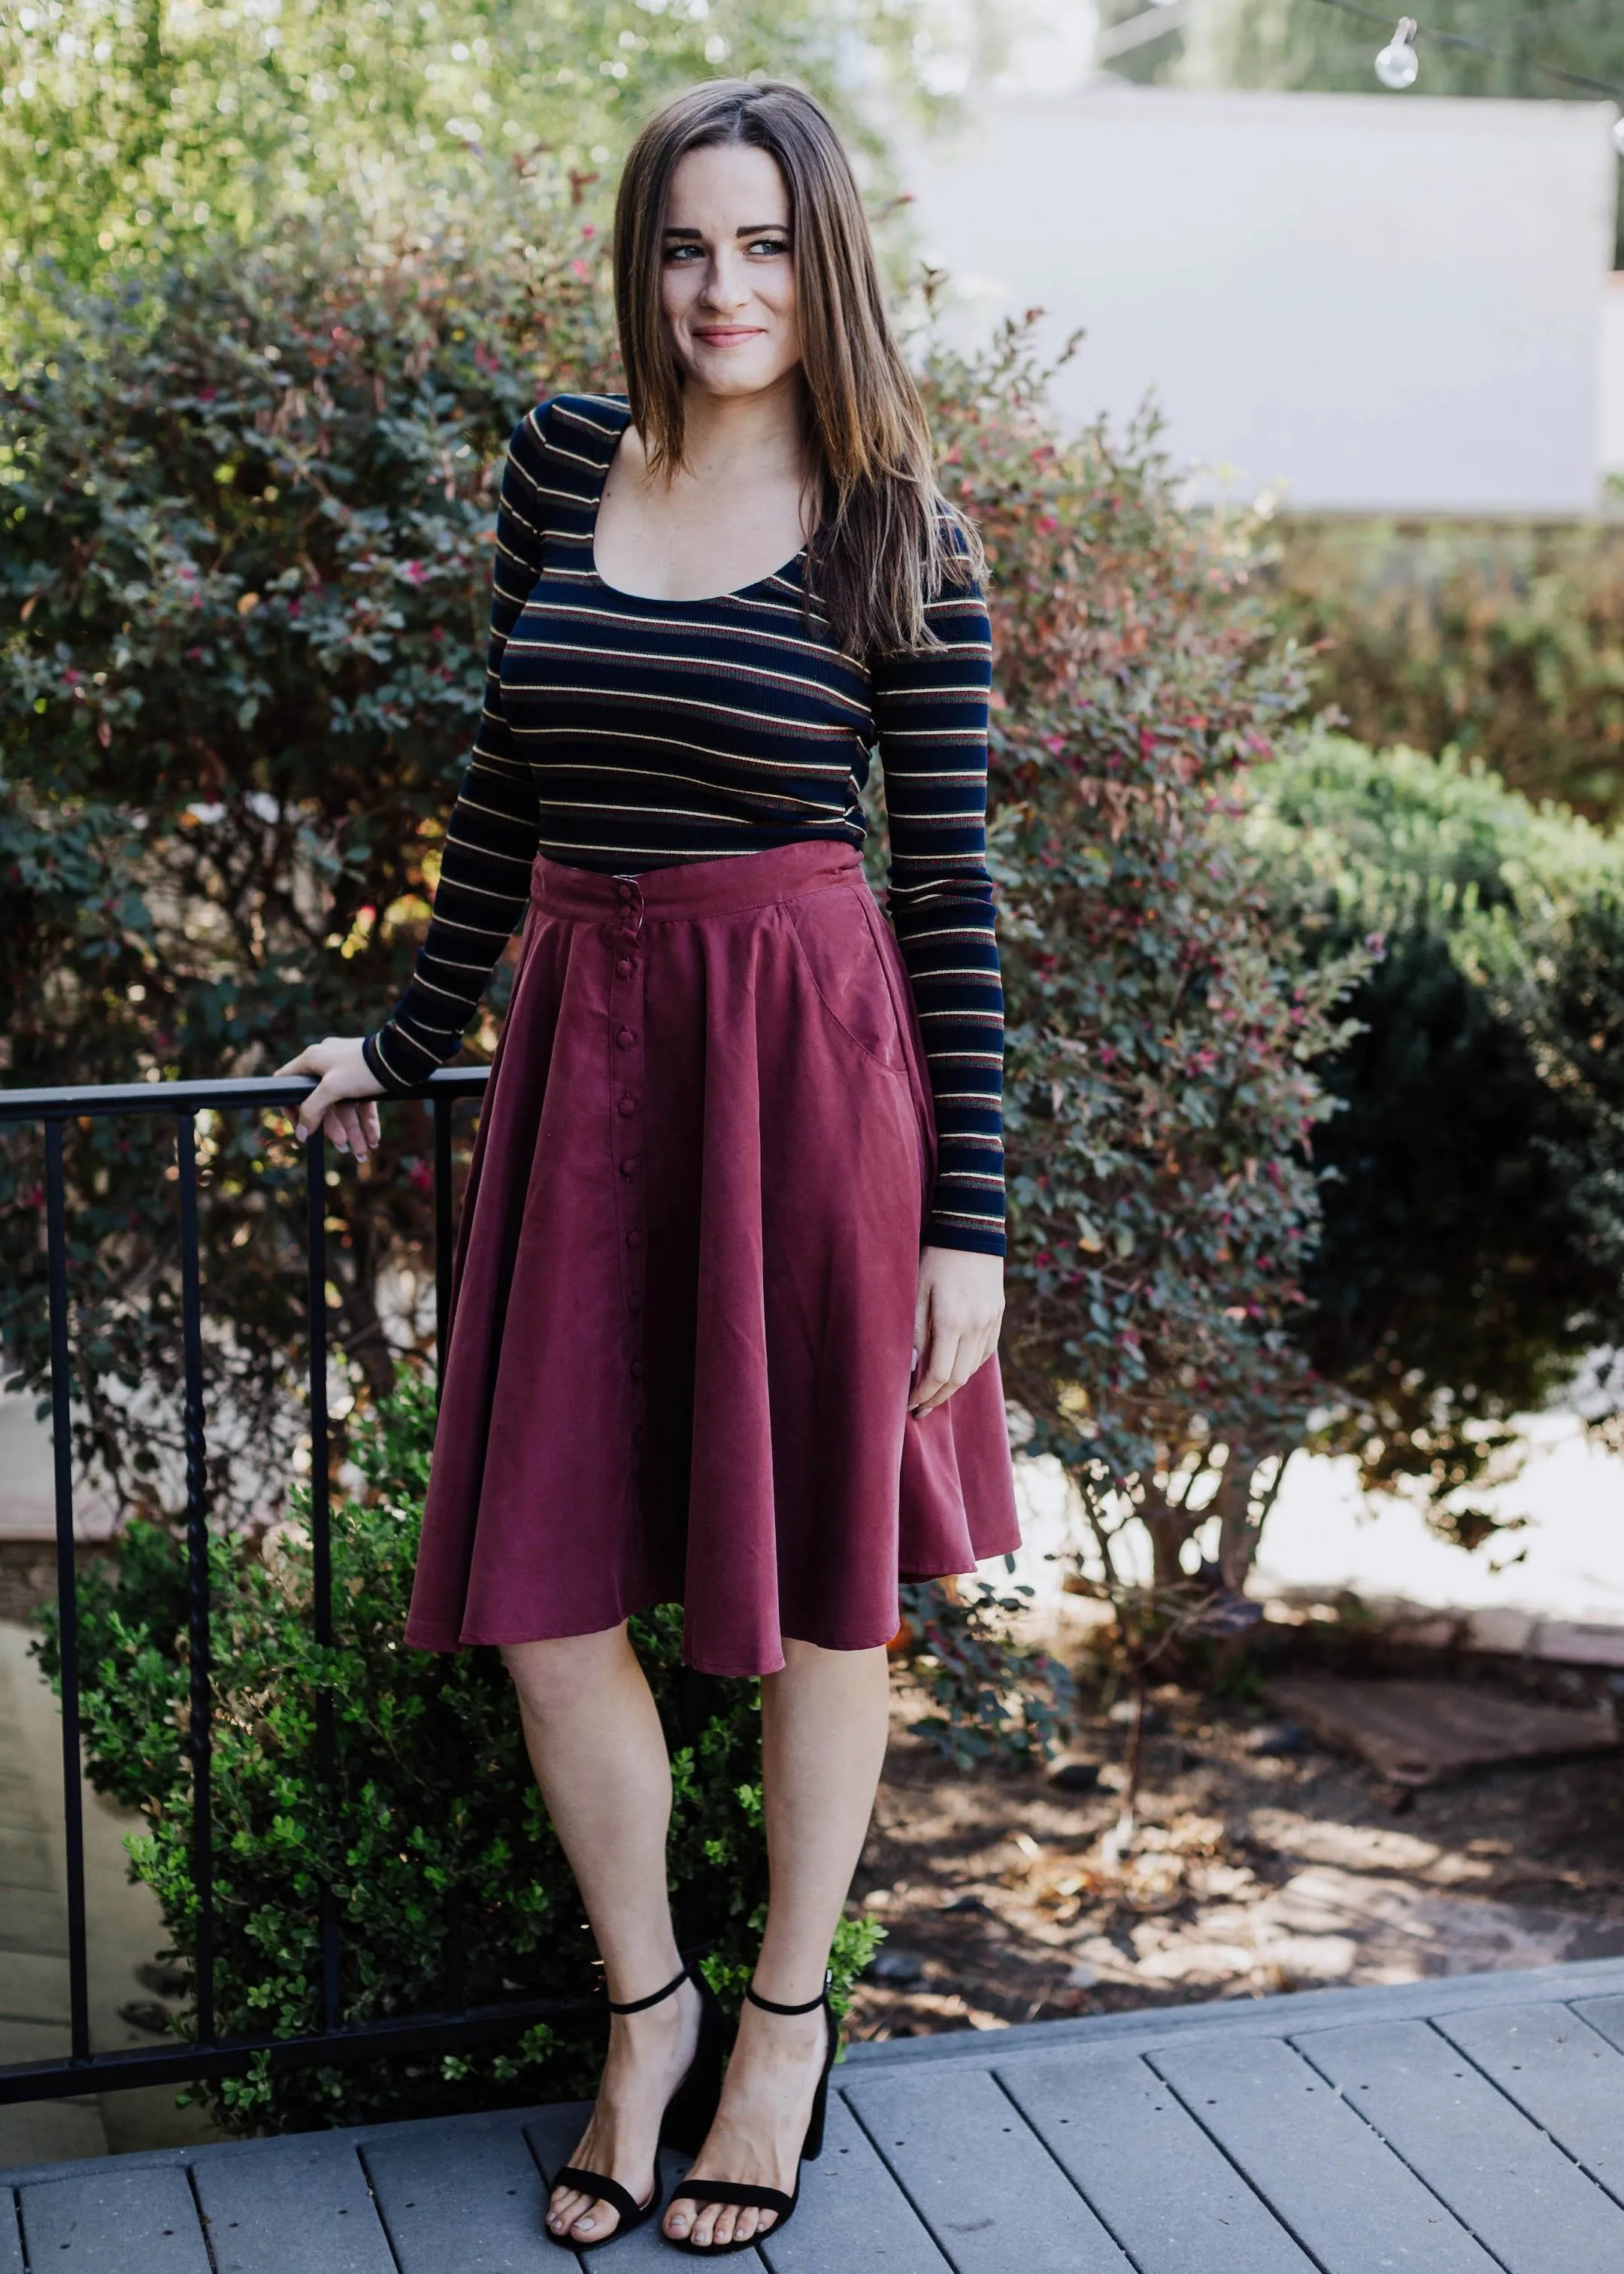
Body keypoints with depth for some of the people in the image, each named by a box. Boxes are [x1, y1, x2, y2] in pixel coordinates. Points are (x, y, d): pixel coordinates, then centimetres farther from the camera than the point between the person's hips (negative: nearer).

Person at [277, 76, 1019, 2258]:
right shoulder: (563, 458, 6)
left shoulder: (897, 534, -4)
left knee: (815, 1580, 9)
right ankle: (645, 2010, 29)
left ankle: (787, 2019, 30)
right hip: (580, 1041, 4)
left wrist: (969, 1219, -7)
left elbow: (948, 883, -4)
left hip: (805, 1050, -3)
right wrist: (409, 1035, 20)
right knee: (539, 1586, 6)